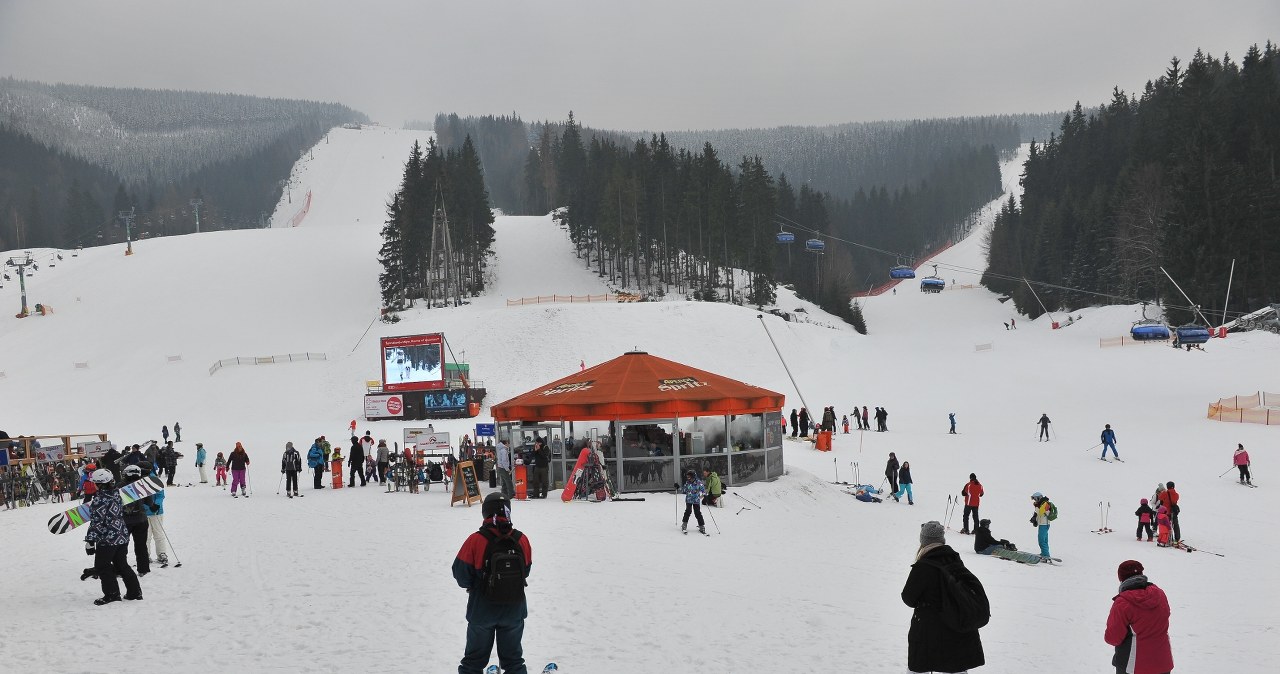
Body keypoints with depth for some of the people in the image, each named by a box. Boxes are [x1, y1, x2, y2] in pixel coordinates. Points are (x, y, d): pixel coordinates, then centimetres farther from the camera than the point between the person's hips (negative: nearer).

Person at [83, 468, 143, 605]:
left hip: (107, 540, -8)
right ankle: (134, 592, 18)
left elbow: (96, 522, -20)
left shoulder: (100, 501, -19)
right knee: (122, 565, 17)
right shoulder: (117, 495, 5)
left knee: (102, 566, 6)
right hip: (123, 537, 8)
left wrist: (90, 541, -15)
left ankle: (112, 594, 7)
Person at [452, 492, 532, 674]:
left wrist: (469, 585, 9)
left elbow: (461, 573, -12)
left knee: (474, 659, 15)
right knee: (513, 658, 18)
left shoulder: (475, 540, -20)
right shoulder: (521, 540, -10)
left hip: (482, 611, -2)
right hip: (513, 610, 2)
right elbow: (526, 571, 3)